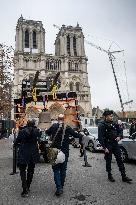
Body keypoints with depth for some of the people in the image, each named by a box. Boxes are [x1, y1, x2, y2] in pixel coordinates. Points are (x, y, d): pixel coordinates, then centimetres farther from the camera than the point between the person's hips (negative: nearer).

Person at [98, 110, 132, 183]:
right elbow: (100, 138, -15)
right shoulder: (102, 125, -13)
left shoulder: (114, 124, 4)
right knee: (108, 161, 8)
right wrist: (104, 148, -17)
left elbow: (119, 131, 19)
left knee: (119, 160, 7)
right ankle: (109, 175, 25)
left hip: (115, 144, 5)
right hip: (108, 145, -5)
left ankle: (124, 177, 16)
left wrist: (118, 136, -3)